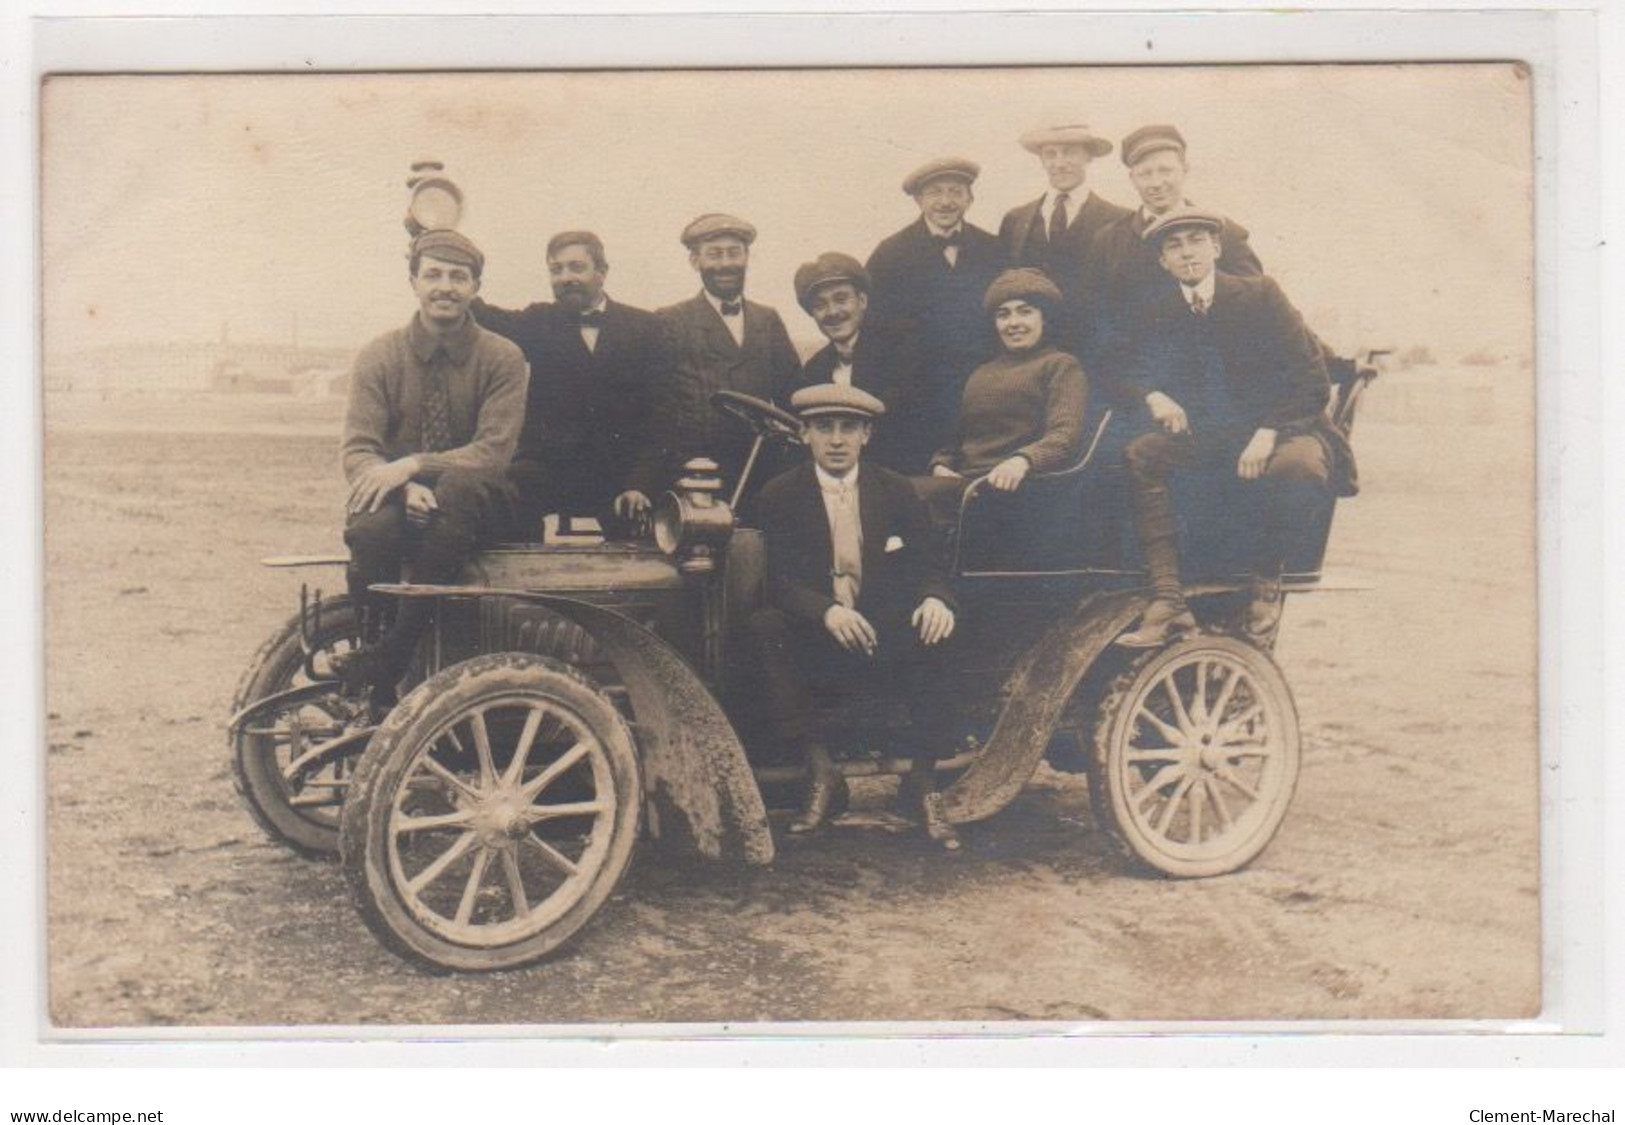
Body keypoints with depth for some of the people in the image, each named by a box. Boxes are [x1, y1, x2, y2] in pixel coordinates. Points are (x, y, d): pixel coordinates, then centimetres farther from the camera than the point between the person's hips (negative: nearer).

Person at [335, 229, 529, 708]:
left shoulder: (502, 358, -1)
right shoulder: (379, 356, 3)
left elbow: (493, 452, -13)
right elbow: (358, 452, -5)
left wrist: (413, 464, -27)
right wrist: (406, 490, -27)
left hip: (474, 506, -1)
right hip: (397, 500, 1)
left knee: (462, 482, -37)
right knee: (370, 528, -35)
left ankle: (394, 652, -33)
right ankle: (377, 700, -21)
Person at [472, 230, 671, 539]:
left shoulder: (644, 328, 8)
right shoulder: (539, 323, 12)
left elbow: (660, 412, 3)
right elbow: (488, 317, -5)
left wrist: (640, 482, -8)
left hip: (617, 474, -1)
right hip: (548, 472, 1)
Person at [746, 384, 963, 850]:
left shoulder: (897, 491, 6)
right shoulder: (780, 495, 1)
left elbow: (927, 567, 2)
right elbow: (780, 582, -10)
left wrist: (935, 600, -24)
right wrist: (827, 611, -31)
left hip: (885, 636, 0)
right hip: (814, 638, 0)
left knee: (932, 634, -32)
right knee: (762, 626, -31)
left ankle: (923, 778, -19)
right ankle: (820, 771, -26)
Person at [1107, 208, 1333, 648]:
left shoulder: (1260, 295, -3)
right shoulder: (1156, 313, 8)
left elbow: (1311, 380, -7)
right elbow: (1119, 373, 5)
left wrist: (1268, 434, -21)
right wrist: (1152, 396, -18)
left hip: (1275, 431, -3)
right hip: (1204, 436, 3)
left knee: (1299, 464, -37)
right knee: (1139, 455, -25)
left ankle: (1266, 582, -12)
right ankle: (1168, 600, -32)